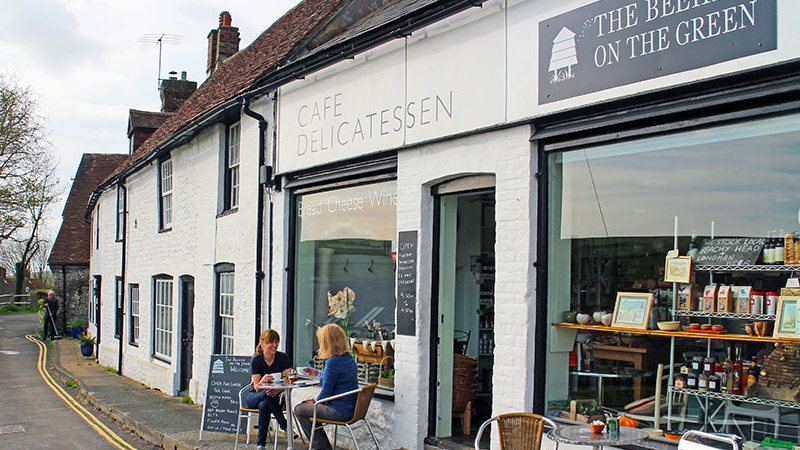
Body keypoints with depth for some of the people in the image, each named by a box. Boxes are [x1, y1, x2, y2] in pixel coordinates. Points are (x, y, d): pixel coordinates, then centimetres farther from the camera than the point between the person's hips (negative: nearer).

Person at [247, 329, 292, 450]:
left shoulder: (283, 358, -8)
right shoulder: (256, 360, -10)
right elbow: (256, 387, -18)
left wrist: (277, 390, -38)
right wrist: (263, 381, -43)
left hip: (276, 396, 0)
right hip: (255, 396, 0)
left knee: (264, 405, -35)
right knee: (266, 395, -36)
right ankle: (286, 426, -27)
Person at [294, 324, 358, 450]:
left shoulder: (332, 362, -22)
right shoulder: (349, 358, 6)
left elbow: (326, 392, -17)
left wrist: (314, 402, 3)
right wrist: (318, 373, 35)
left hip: (339, 412, -9)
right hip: (351, 408, 9)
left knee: (299, 410, 8)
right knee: (305, 405, 24)